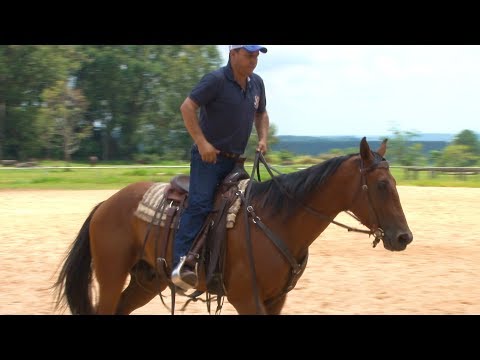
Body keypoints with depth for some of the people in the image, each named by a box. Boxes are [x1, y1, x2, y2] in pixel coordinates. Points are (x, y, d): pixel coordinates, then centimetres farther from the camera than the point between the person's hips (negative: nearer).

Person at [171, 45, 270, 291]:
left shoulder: (257, 83, 10)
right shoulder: (216, 80, -12)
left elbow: (261, 114, 25)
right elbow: (187, 107, -16)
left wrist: (263, 138, 6)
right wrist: (202, 142, -21)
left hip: (234, 160, 8)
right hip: (208, 156, -8)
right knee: (200, 204, -23)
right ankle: (181, 263, -31)